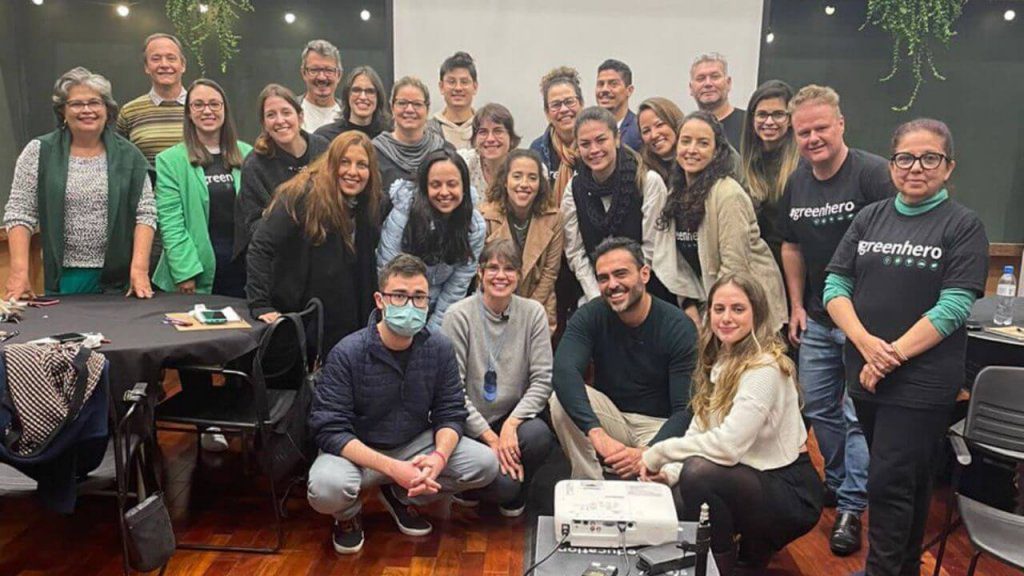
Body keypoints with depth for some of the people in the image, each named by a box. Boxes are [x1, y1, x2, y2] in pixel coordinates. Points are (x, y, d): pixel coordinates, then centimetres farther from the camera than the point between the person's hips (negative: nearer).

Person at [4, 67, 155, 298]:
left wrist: (139, 268, -12)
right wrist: (19, 270, -10)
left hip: (118, 277, 1)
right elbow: (19, 213, 0)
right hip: (63, 277, 0)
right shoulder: (38, 152, 2)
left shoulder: (129, 155, 3)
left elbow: (145, 214, -2)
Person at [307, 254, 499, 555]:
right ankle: (348, 515, 6)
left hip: (416, 444, 4)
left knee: (485, 464, -15)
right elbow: (329, 429, -22)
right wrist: (392, 468, -33)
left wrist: (439, 456, -27)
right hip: (357, 451, -3)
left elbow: (451, 413, -4)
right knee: (326, 489, -35)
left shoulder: (439, 348, -9)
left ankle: (402, 497, 10)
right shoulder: (347, 353, -20)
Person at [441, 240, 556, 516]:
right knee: (503, 485, -25)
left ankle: (515, 496, 3)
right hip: (470, 425, -3)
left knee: (539, 435, -31)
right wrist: (490, 438, -14)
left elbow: (542, 379, -5)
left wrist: (511, 424, -19)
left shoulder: (533, 312, -2)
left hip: (513, 417, 3)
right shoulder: (459, 315, -10)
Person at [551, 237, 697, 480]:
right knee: (562, 399, -27)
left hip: (660, 425, -3)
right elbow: (563, 372, -29)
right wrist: (596, 432, -45)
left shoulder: (679, 327, -16)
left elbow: (687, 409, -21)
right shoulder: (590, 316, -11)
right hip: (611, 418, 3)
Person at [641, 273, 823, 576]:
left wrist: (659, 453, -21)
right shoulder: (720, 362, 5)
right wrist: (669, 472, -16)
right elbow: (699, 433, 1)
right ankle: (747, 547, 15)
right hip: (749, 480, 8)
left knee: (700, 472, -32)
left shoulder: (765, 368, -22)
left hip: (789, 491, -8)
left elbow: (728, 444, -30)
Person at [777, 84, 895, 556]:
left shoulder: (873, 173, -15)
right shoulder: (796, 182, 6)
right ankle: (837, 483, 35)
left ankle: (851, 507, 11)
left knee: (858, 415, -1)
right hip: (816, 318, 7)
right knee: (818, 408, 15)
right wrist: (797, 306, 11)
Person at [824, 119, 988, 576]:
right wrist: (866, 343, -14)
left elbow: (953, 307, -13)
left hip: (922, 381, -4)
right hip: (865, 374, 4)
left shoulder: (963, 225, -4)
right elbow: (835, 286, 1)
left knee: (888, 484, -4)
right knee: (908, 478, 19)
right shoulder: (870, 218, 7)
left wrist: (893, 355, -18)